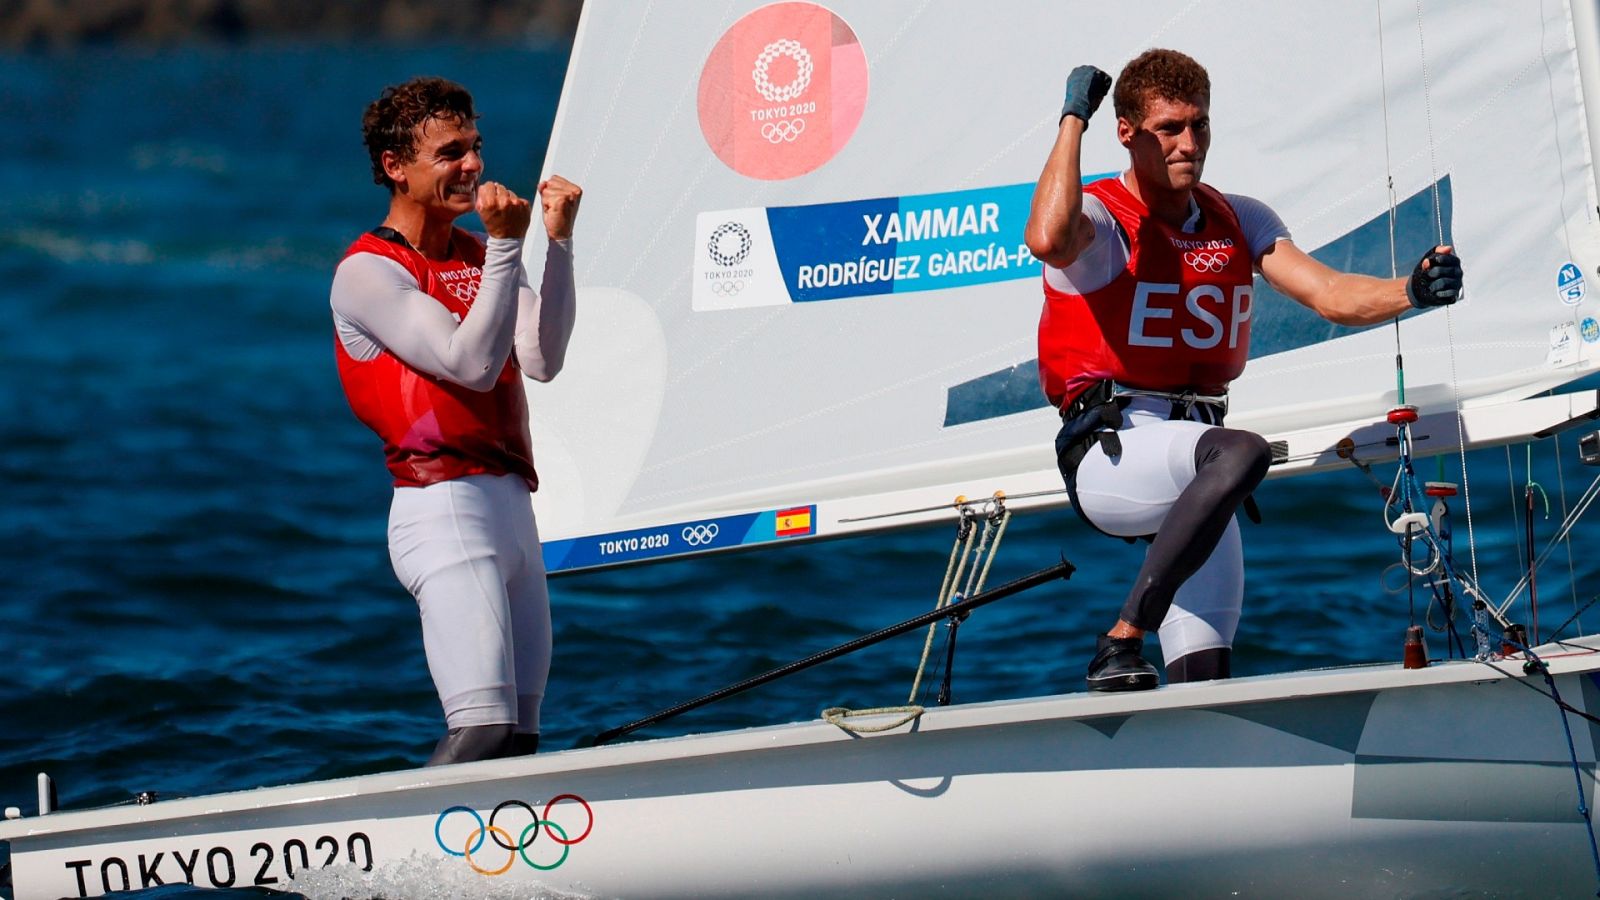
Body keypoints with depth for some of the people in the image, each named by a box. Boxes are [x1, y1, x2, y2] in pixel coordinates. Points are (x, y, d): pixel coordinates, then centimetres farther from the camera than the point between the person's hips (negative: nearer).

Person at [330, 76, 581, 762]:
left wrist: (558, 241, -5)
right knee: (484, 727, -22)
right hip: (444, 504, -8)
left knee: (522, 735, 6)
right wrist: (506, 246, -17)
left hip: (511, 504, 8)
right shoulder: (368, 271, -3)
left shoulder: (479, 258, 18)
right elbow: (472, 363, -15)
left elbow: (542, 360, 2)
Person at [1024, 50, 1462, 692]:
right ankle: (1121, 645, -30)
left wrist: (1411, 292, -15)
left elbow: (1332, 297, 5)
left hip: (1184, 470, 6)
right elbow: (1049, 241, -28)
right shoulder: (1098, 218, -2)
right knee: (1242, 452, -36)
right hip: (1108, 450, -6)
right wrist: (1074, 118, -19)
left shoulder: (1239, 222, 16)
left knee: (1205, 676, -4)